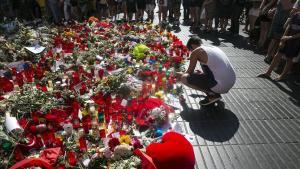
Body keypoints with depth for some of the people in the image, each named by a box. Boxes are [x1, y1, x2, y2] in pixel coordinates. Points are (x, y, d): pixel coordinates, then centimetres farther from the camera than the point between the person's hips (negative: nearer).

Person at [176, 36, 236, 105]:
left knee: (183, 78, -3)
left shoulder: (196, 52, -4)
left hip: (220, 86, -9)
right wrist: (197, 73, 43)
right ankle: (213, 92, 17)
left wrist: (181, 74, 27)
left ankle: (212, 95, -1)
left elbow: (189, 72, 6)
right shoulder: (214, 48, 18)